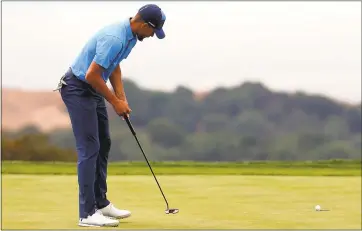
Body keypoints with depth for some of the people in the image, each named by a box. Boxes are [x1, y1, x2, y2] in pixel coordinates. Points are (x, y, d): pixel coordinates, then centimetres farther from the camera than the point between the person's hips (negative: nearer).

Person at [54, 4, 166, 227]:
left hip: (93, 89, 10)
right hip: (77, 89, -10)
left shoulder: (130, 35, 4)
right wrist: (115, 102, -15)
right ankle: (87, 213, -9)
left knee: (103, 144, 13)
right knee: (89, 148, -11)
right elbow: (92, 75, -27)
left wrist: (122, 98, 7)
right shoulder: (114, 38, -28)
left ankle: (101, 203, 21)